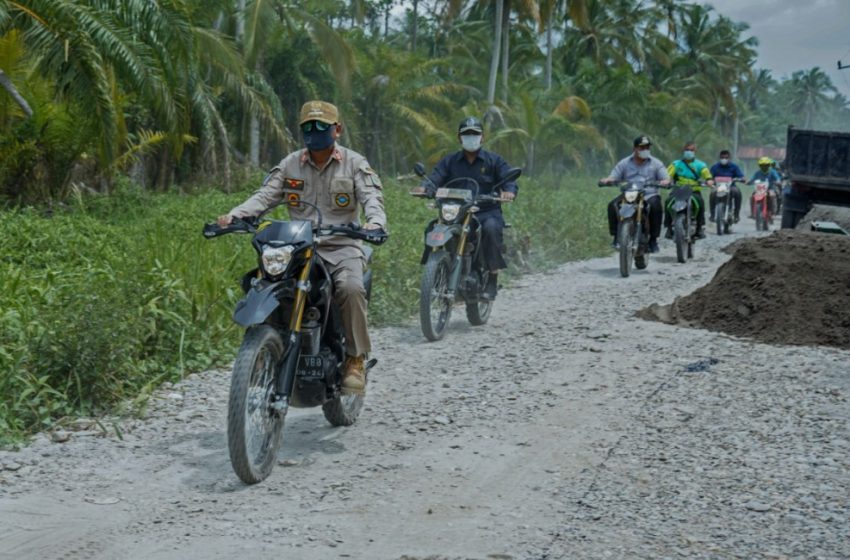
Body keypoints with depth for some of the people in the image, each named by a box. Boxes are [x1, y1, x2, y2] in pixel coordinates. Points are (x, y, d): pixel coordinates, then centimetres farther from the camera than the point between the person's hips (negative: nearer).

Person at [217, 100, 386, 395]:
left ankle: (355, 359, -15)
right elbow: (265, 195, 3)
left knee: (351, 288, -32)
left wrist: (374, 222, -31)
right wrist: (233, 215, -16)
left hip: (342, 246, -3)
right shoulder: (290, 164, 13)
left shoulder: (354, 163, 6)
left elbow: (371, 197, -7)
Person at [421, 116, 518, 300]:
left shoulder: (494, 160, 12)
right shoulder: (449, 161, 16)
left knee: (491, 227, -36)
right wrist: (424, 187, -23)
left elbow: (509, 179, -1)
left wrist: (508, 191, -26)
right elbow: (435, 179, 2)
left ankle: (493, 278, -24)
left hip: (487, 212, -2)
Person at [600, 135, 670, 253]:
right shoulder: (624, 163, 13)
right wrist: (606, 181, -17)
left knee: (655, 206, -36)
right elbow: (613, 177, 7)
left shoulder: (655, 163, 12)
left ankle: (653, 239, -25)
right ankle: (616, 236, -20)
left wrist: (665, 182, -21)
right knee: (612, 205, -27)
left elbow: (666, 179, 5)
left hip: (649, 196, -1)